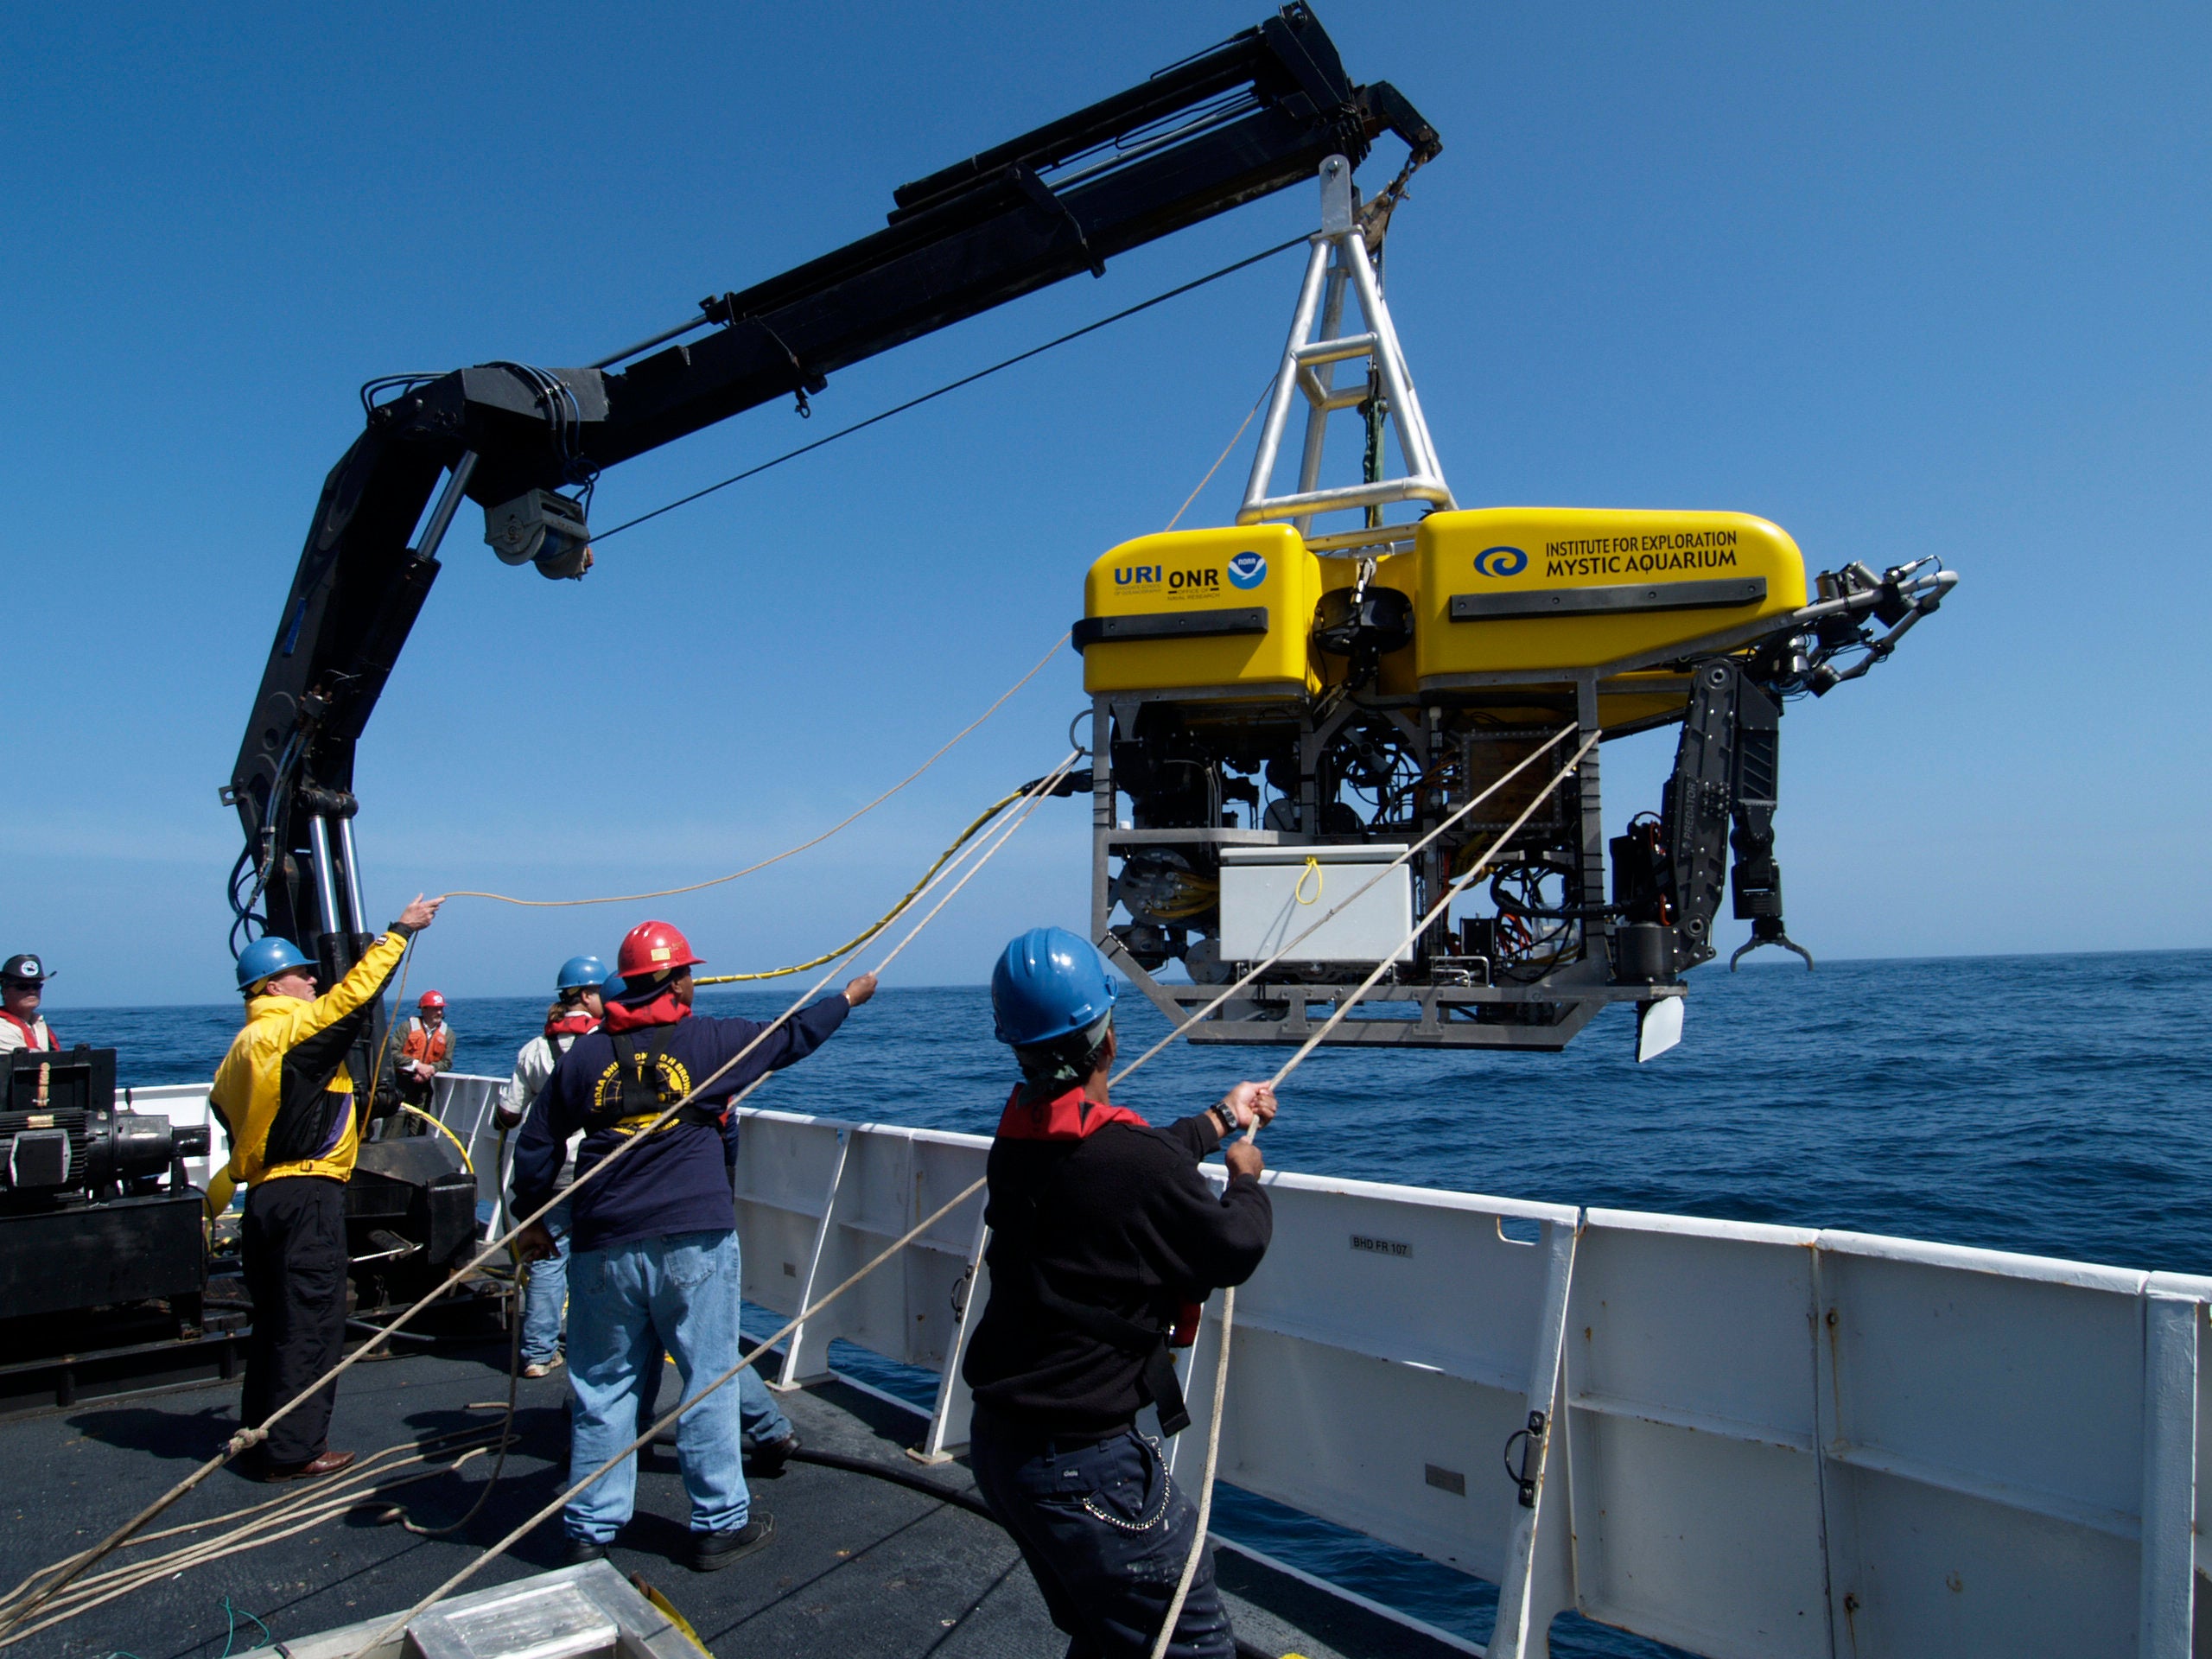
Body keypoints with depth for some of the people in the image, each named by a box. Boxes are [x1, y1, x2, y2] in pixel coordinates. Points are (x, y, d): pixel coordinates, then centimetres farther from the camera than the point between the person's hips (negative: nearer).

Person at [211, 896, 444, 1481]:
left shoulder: (244, 1045, 16)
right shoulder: (291, 1028, -13)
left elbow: (224, 1107, 19)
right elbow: (355, 995, -20)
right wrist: (400, 931, -14)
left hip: (265, 1192, 10)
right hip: (307, 1195, -10)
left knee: (276, 1318, 17)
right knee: (310, 1322, -3)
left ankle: (264, 1432, 27)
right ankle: (294, 1450, 2)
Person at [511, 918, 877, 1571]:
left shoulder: (583, 1055, 6)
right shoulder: (708, 1041, -3)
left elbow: (536, 1145, 11)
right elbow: (791, 1037, 10)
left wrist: (530, 1218, 26)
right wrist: (851, 997, 27)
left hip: (603, 1247, 3)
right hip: (693, 1241, -3)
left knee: (602, 1388, 13)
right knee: (709, 1381, 7)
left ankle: (589, 1530, 20)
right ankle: (720, 1523, 15)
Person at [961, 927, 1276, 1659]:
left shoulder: (1017, 1140, 1)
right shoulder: (1136, 1161, -24)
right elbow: (1234, 1252, -8)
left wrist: (1220, 1118, 32)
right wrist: (1246, 1179, 12)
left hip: (997, 1443, 9)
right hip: (1085, 1461, -9)